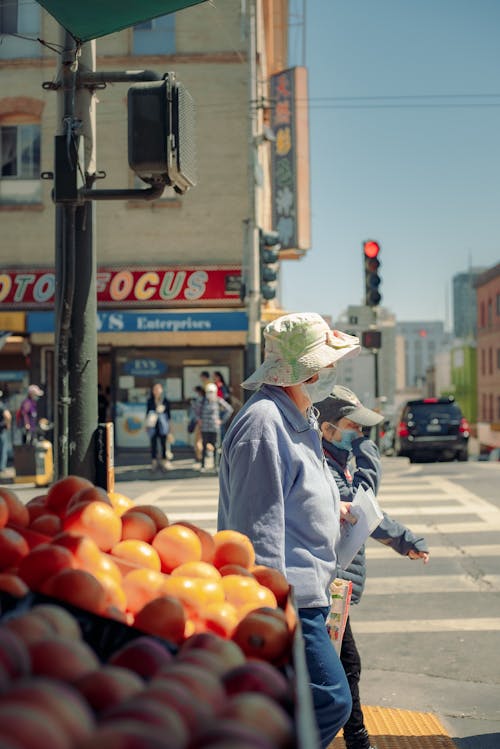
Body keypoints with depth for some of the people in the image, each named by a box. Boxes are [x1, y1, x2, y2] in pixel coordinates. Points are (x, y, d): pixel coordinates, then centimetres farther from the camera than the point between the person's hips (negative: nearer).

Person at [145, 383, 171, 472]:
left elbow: (168, 413, 7)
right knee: (153, 443, 2)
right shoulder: (150, 401, 2)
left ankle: (164, 460, 6)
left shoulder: (165, 401, 2)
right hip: (153, 425, 0)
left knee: (163, 443, 0)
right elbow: (148, 412, 8)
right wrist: (147, 424, 7)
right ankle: (154, 461, 8)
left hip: (162, 425, 0)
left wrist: (169, 424, 7)